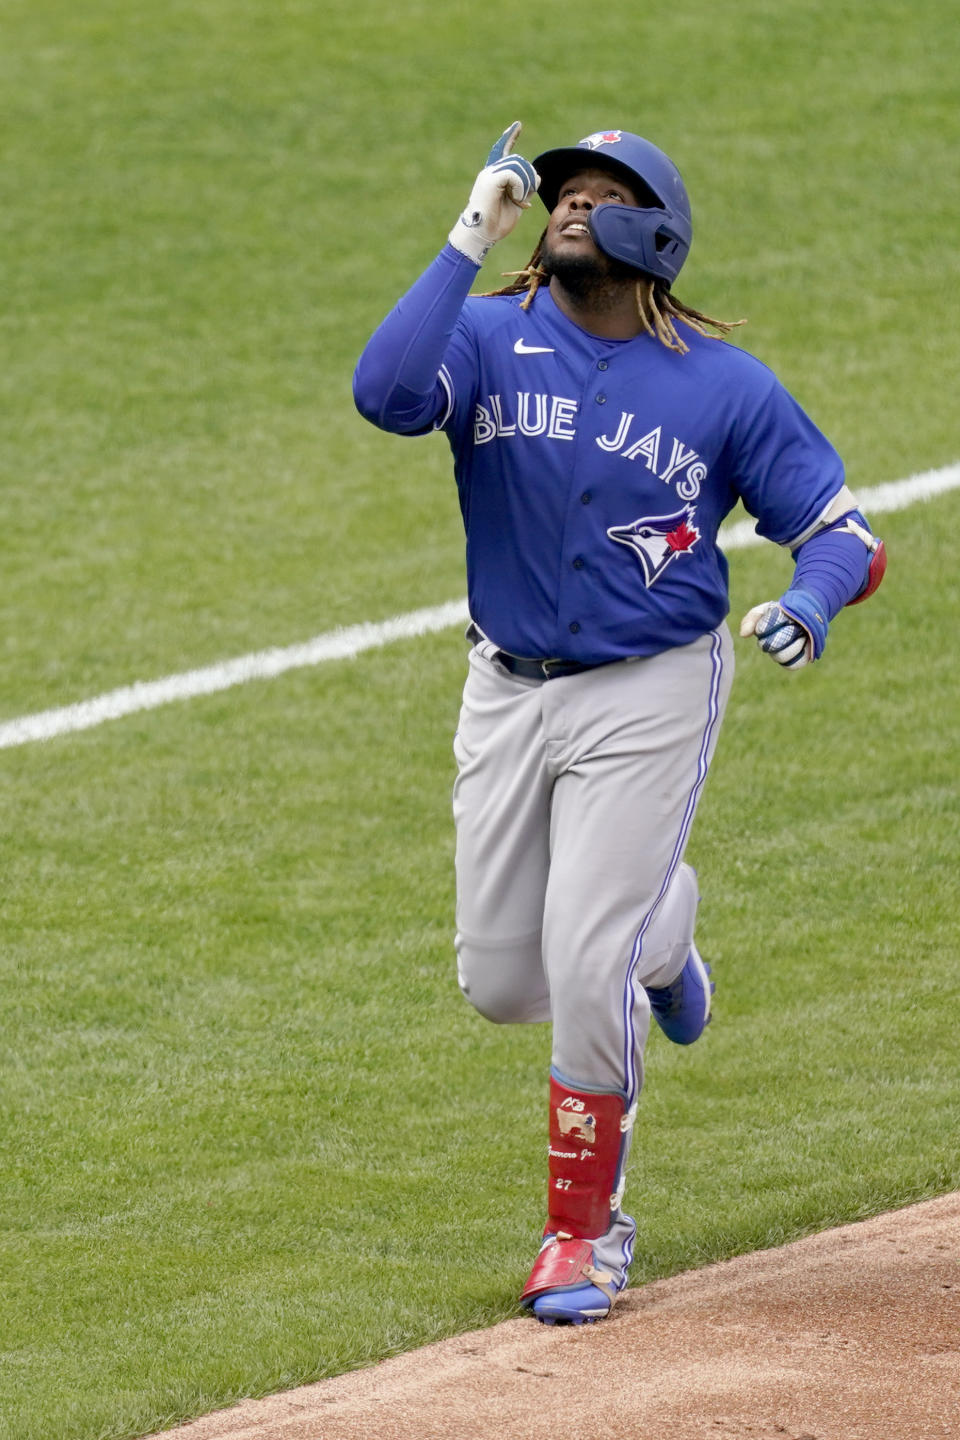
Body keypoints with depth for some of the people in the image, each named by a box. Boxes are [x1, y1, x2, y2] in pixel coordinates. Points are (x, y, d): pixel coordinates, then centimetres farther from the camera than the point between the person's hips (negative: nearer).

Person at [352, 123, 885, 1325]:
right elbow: (386, 393, -27)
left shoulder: (725, 386, -7)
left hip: (649, 695, -3)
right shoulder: (490, 337, -5)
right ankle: (655, 925, 42)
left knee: (586, 972, -12)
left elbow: (841, 531, -3)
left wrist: (807, 607, -25)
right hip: (507, 689, 3)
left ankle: (585, 1232, 5)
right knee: (501, 983, 8)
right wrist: (470, 243, -27)